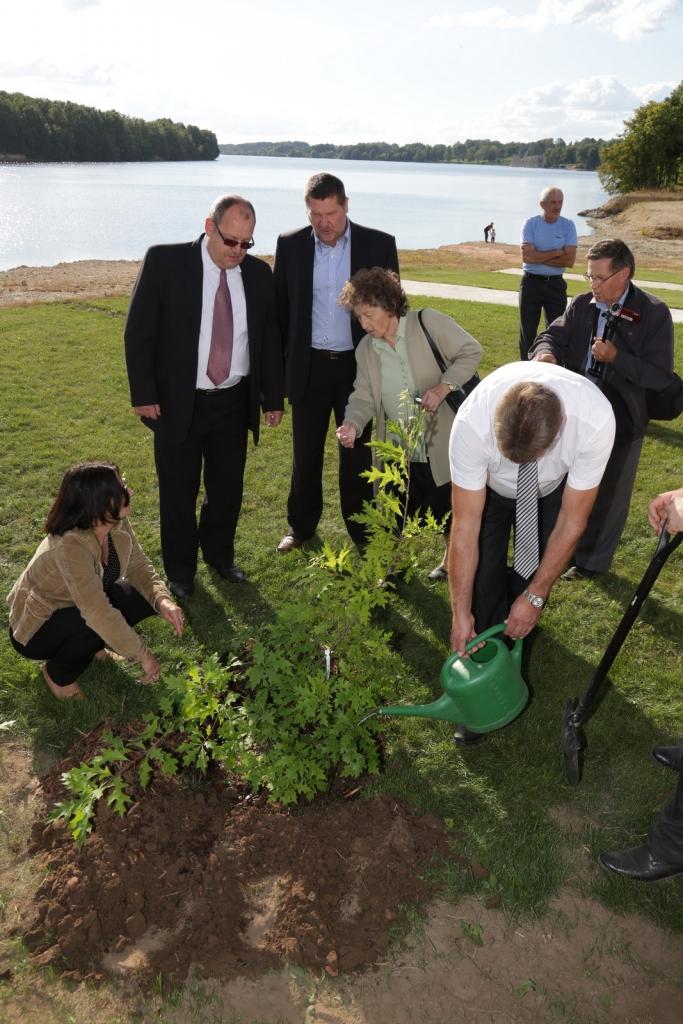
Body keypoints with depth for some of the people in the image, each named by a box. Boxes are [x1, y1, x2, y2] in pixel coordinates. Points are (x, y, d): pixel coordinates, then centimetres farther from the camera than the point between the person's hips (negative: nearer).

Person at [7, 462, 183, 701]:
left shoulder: (117, 524, -17)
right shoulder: (70, 546, -39)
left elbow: (139, 567, -7)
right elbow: (99, 614, -40)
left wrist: (162, 600, -28)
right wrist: (143, 655, -33)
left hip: (75, 609, 7)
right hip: (37, 627, -7)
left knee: (144, 597, -13)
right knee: (100, 624, -33)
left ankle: (87, 645, 10)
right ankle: (58, 673, -3)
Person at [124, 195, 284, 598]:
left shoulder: (258, 273, 2)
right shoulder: (164, 262, -10)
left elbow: (270, 338, 9)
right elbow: (138, 331, -8)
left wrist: (274, 397, 8)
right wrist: (144, 394, -12)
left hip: (235, 403, 3)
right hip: (178, 403, -3)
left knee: (228, 489, 15)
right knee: (179, 492, 10)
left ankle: (220, 556, 38)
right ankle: (180, 571, 29)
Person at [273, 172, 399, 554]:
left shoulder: (379, 244, -3)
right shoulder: (290, 245, 0)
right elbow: (281, 307, 5)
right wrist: (281, 364, 2)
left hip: (358, 366, -1)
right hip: (308, 366, 1)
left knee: (357, 454, 10)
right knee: (305, 453, 11)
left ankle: (362, 532, 24)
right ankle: (301, 526, 29)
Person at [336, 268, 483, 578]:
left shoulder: (428, 322, -11)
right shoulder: (365, 349, 4)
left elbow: (471, 351, -9)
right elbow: (363, 396, 1)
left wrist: (442, 388, -23)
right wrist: (352, 424, -20)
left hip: (441, 446, -3)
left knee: (449, 512, 11)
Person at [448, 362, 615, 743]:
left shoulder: (596, 419, -41)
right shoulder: (472, 421, -41)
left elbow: (571, 522, -27)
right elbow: (465, 525, -31)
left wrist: (535, 597, -23)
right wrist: (460, 613, -26)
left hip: (553, 488, 1)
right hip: (490, 485, 0)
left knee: (533, 577, 0)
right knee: (483, 583, -6)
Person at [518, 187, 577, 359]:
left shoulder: (568, 225, 0)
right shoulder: (530, 224, -3)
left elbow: (569, 260, -11)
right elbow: (527, 256, -17)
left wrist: (537, 256, -13)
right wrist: (558, 252, -13)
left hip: (556, 283, 1)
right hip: (531, 282, 0)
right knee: (527, 331, 8)